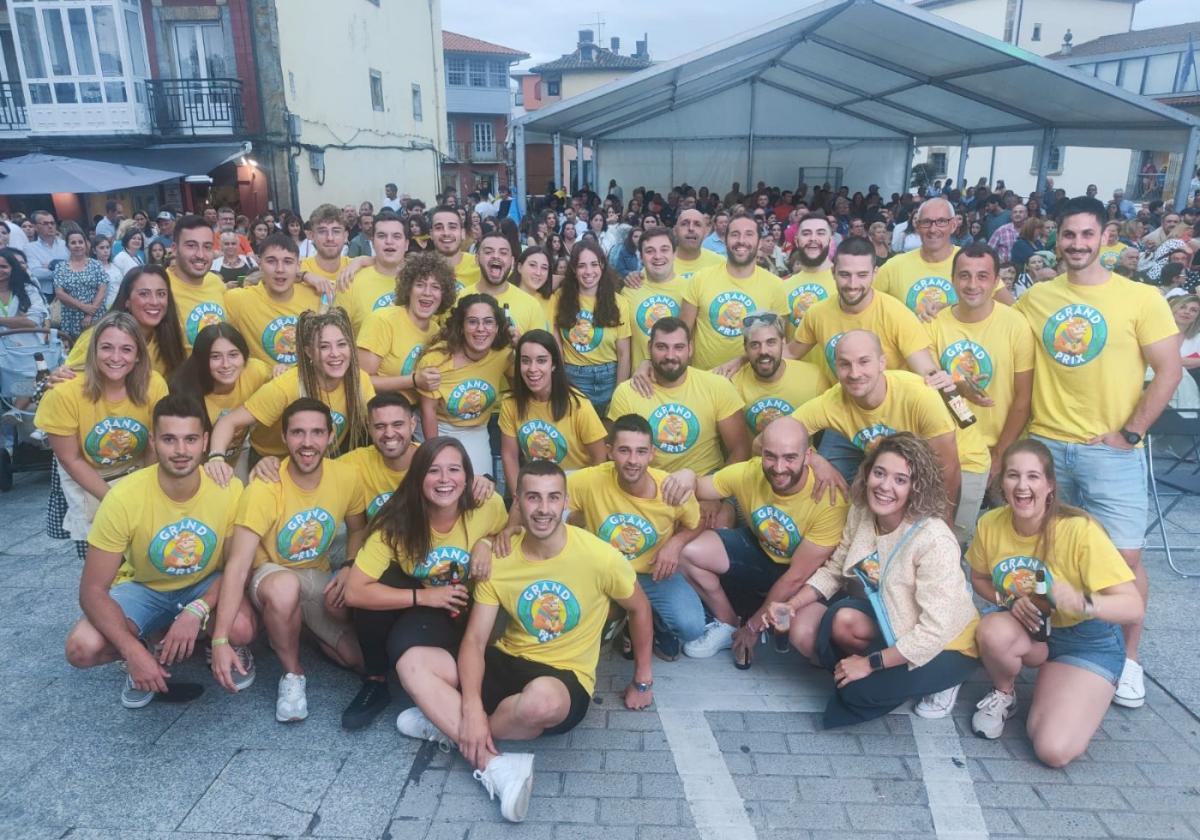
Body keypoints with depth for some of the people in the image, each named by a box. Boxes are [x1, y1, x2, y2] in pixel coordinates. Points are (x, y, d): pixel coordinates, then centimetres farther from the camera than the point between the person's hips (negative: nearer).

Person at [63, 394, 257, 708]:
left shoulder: (229, 490, -23)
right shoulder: (124, 497, -26)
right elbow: (92, 590, -21)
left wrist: (197, 610, -29)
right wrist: (133, 651, -32)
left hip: (205, 585, 0)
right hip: (142, 587, 1)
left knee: (241, 630, -31)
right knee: (82, 648, -26)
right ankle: (145, 651, 8)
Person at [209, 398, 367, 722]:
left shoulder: (345, 477, -14)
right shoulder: (264, 489, -26)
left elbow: (358, 528, 5)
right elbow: (237, 565, -29)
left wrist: (349, 569, -15)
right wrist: (220, 639, -37)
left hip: (319, 577, 4)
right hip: (271, 574, -4)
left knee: (361, 657, -8)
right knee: (284, 587, -41)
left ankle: (304, 625, 22)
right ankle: (293, 673, -12)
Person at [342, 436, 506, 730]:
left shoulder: (488, 506, -19)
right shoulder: (398, 522, -23)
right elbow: (354, 592, -27)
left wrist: (487, 543, -18)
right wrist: (424, 596, -30)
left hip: (457, 616, -2)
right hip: (412, 604, 2)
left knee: (412, 659, -34)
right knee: (381, 581, -32)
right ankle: (376, 681, -9)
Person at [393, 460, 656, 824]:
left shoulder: (599, 556, -16)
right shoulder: (499, 558, -8)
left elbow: (639, 608, 2)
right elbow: (475, 639, -8)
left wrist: (642, 680, 8)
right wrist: (471, 707, -24)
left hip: (566, 680, -4)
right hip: (507, 662, 4)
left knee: (542, 700, -41)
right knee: (413, 663, -15)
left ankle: (447, 725, -10)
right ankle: (496, 766, -25)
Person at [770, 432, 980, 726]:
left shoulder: (934, 541, -32)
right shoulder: (860, 513, -12)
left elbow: (935, 633, -32)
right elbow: (833, 570, 0)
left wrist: (870, 663, -25)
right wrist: (791, 605, -16)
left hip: (946, 646, -6)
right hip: (888, 620, 6)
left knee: (856, 689, -25)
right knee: (802, 628, -13)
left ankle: (935, 681, 4)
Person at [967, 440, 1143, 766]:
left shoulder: (1080, 530, -27)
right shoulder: (990, 524, -16)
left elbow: (1134, 606, -27)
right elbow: (979, 579, 3)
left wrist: (1082, 602, -47)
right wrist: (1011, 601, -18)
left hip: (1086, 639, -2)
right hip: (1025, 628, 3)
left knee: (1054, 751, -20)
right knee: (993, 632, -35)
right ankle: (1003, 695, 0)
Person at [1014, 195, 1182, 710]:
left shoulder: (1141, 298, -3)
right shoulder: (1035, 299, 5)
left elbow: (1169, 371, -5)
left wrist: (1130, 434, -11)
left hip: (1111, 450, -2)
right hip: (1044, 443, 3)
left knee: (1124, 556, -1)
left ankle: (1128, 657, 19)